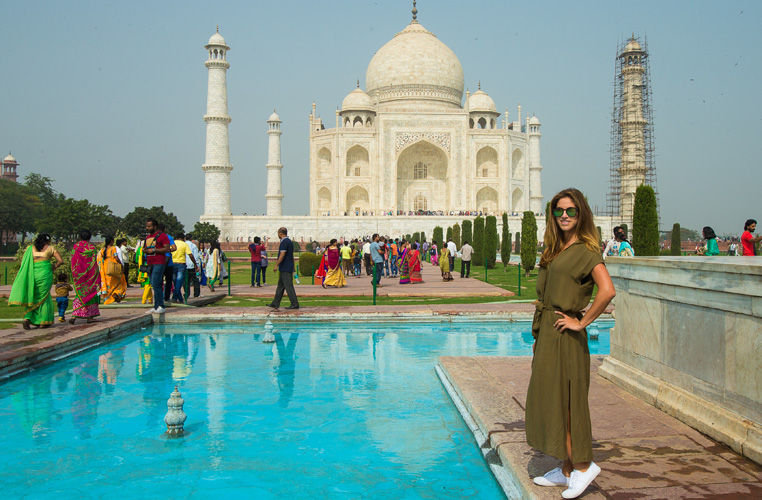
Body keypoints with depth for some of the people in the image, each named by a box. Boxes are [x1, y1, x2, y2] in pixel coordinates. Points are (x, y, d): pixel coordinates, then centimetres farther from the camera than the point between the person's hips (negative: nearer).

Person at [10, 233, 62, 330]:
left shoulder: (30, 248, 10)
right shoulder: (50, 249, 3)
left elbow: (23, 262, 5)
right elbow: (60, 260, -1)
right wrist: (54, 266, 15)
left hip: (32, 274, 3)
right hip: (45, 274, -3)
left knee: (32, 297, 14)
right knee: (43, 297, 8)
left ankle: (27, 319, -5)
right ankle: (43, 322, 8)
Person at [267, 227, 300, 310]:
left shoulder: (284, 242, -15)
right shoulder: (289, 241, 16)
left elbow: (282, 255, -21)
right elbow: (292, 256, 20)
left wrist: (276, 265, -15)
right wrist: (292, 267, 24)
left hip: (285, 268, -10)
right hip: (288, 268, 10)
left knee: (289, 286, -8)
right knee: (280, 286, 14)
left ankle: (295, 304, -7)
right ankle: (275, 303, 19)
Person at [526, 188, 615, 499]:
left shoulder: (586, 251, -12)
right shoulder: (555, 250, 14)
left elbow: (607, 291, -25)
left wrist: (582, 322, -17)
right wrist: (538, 336, 17)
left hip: (566, 336, -9)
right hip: (547, 333, 9)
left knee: (565, 400, -3)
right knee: (550, 398, 12)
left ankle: (583, 465, 12)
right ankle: (567, 470, 23)